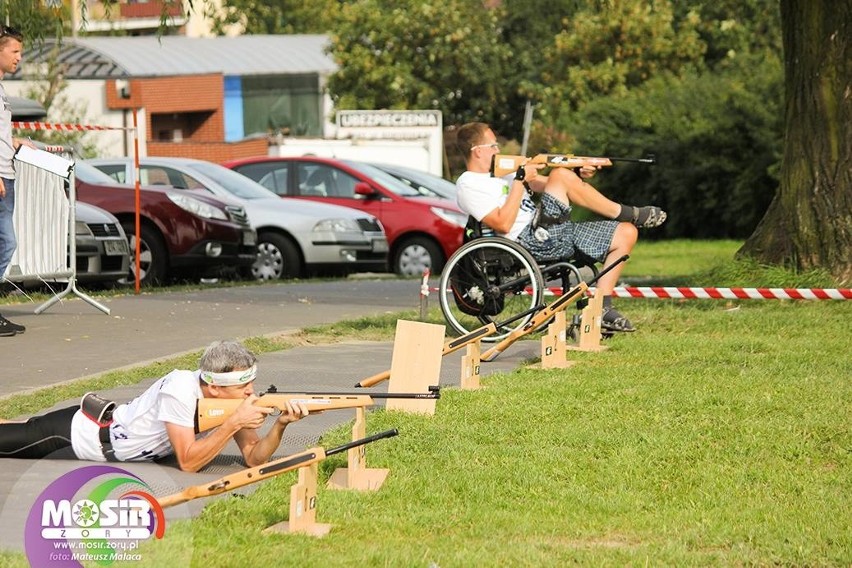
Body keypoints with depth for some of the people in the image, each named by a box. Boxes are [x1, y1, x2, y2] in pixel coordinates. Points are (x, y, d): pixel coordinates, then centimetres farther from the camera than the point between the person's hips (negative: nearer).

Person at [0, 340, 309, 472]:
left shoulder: (233, 399, -16)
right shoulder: (180, 390, -36)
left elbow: (254, 458, -16)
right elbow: (188, 461, -37)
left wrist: (280, 424, -35)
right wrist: (234, 422, -40)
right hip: (81, 428, -6)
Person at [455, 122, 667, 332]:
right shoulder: (468, 185, -4)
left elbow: (543, 184, 23)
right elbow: (503, 224, -17)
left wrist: (579, 178, 5)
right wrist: (520, 180, -13)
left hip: (556, 234, 9)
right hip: (533, 241, -9)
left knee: (626, 234, 1)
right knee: (561, 175, -23)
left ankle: (602, 308, -1)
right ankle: (629, 214, -7)